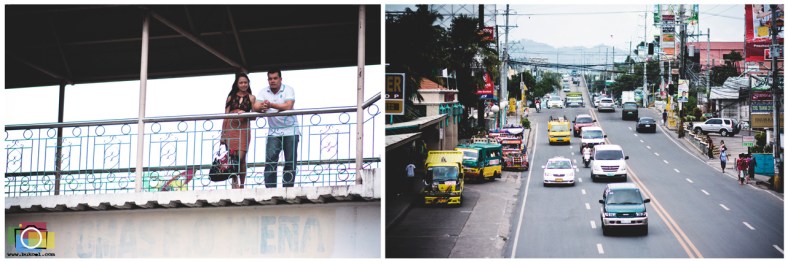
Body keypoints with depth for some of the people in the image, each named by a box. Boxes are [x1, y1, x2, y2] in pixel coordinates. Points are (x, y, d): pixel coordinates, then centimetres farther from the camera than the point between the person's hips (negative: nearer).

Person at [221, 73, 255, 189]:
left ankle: (242, 185, -3)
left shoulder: (251, 98, 10)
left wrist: (244, 113, -15)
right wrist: (222, 134, 7)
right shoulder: (231, 97, 14)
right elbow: (226, 116, 12)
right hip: (230, 129, 2)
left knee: (241, 158, -11)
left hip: (243, 129, -2)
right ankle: (235, 183, 2)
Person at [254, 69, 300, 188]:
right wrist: (261, 107, -31)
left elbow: (288, 107, -20)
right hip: (274, 132, 2)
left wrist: (271, 105, -33)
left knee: (290, 162, 0)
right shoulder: (263, 92, 5)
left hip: (290, 130, -2)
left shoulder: (288, 90, -5)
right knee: (270, 159, -11)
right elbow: (255, 107, -7)